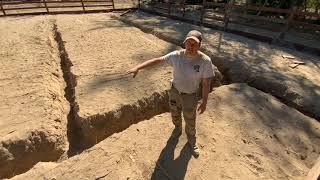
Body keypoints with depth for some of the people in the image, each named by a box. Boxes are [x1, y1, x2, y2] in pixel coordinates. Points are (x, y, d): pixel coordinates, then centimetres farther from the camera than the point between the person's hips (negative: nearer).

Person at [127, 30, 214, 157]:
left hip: (190, 96, -2)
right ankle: (178, 128, 61)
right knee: (175, 114, 26)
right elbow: (157, 60, -13)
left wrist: (204, 102, -10)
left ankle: (191, 140, 47)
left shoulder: (205, 61, -24)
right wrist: (138, 67, -19)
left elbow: (206, 83, -16)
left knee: (190, 121, 16)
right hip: (174, 91, 3)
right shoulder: (176, 55, -18)